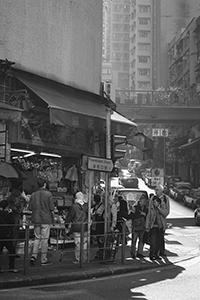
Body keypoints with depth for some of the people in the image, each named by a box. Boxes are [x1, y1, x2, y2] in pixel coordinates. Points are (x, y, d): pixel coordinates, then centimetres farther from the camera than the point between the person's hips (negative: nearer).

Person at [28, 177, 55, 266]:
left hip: (36, 219, 4)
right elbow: (52, 208, -13)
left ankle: (33, 256, 2)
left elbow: (30, 208, 2)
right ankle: (44, 260, 7)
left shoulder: (33, 194, 1)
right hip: (46, 219, -4)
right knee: (44, 239, 3)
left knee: (37, 238, 15)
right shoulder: (48, 194, -10)